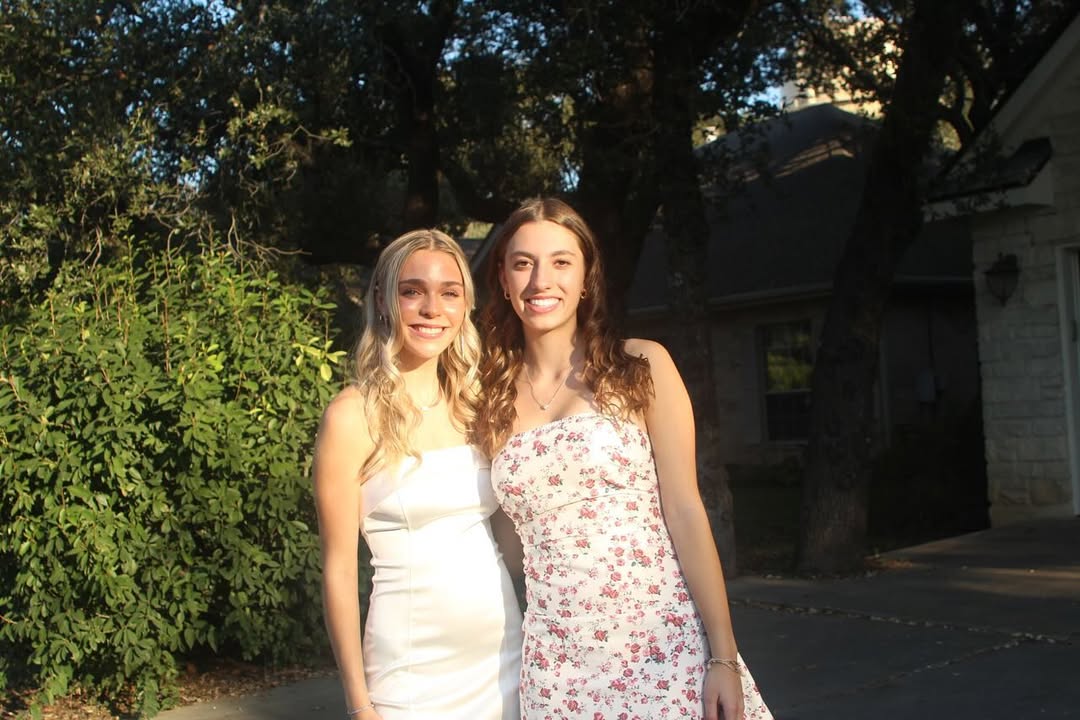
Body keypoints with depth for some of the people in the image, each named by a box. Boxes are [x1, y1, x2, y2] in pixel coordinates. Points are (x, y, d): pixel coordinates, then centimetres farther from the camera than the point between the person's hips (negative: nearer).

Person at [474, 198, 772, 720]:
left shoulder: (641, 367, -1)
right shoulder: (494, 402, 7)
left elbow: (685, 511, -5)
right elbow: (519, 540, 12)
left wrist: (724, 658, -9)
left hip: (663, 648, -2)